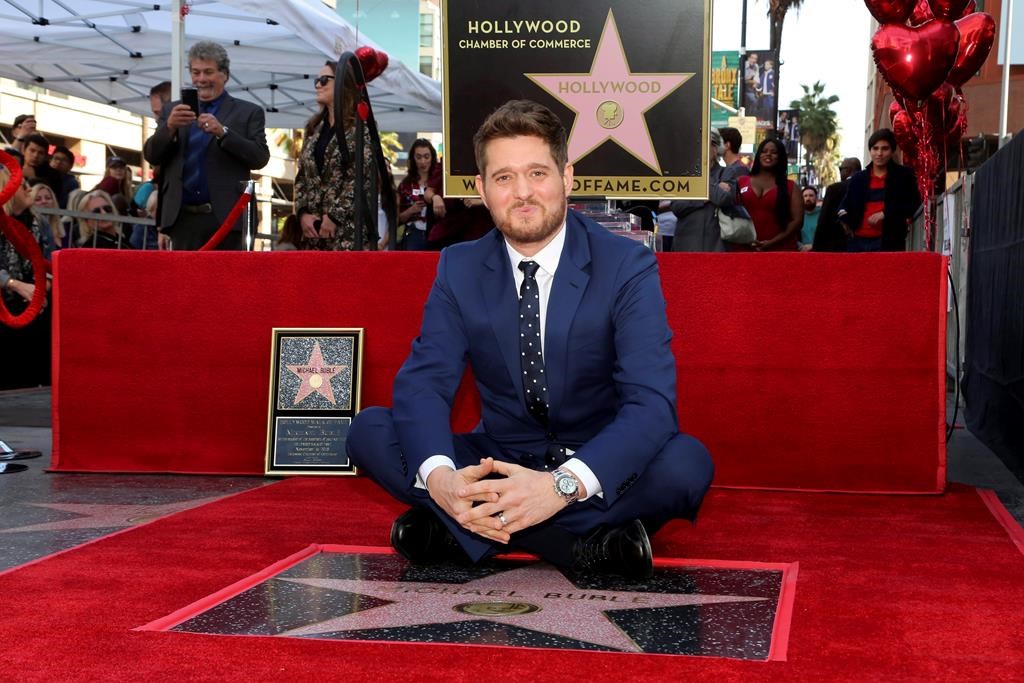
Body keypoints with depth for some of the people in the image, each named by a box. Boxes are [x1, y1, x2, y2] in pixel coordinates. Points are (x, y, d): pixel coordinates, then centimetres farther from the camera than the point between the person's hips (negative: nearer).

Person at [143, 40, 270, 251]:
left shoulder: (248, 113, 7)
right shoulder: (172, 111, 16)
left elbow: (260, 158, -4)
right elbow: (151, 156, 8)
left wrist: (222, 132, -16)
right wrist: (169, 127, -11)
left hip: (225, 217, -3)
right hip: (183, 217, 3)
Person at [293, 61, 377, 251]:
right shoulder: (314, 128, 18)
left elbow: (362, 178, -11)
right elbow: (301, 177, 16)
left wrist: (334, 216, -14)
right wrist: (302, 213, 1)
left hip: (348, 228, -6)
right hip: (312, 229, 6)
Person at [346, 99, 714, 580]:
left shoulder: (628, 266, -12)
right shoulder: (458, 268, -1)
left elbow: (651, 402, -23)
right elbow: (423, 382, -12)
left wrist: (564, 485, -41)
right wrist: (438, 476, -35)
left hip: (596, 470, -2)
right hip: (497, 463, 3)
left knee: (687, 461, -33)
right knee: (370, 430, -18)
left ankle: (460, 532, -26)